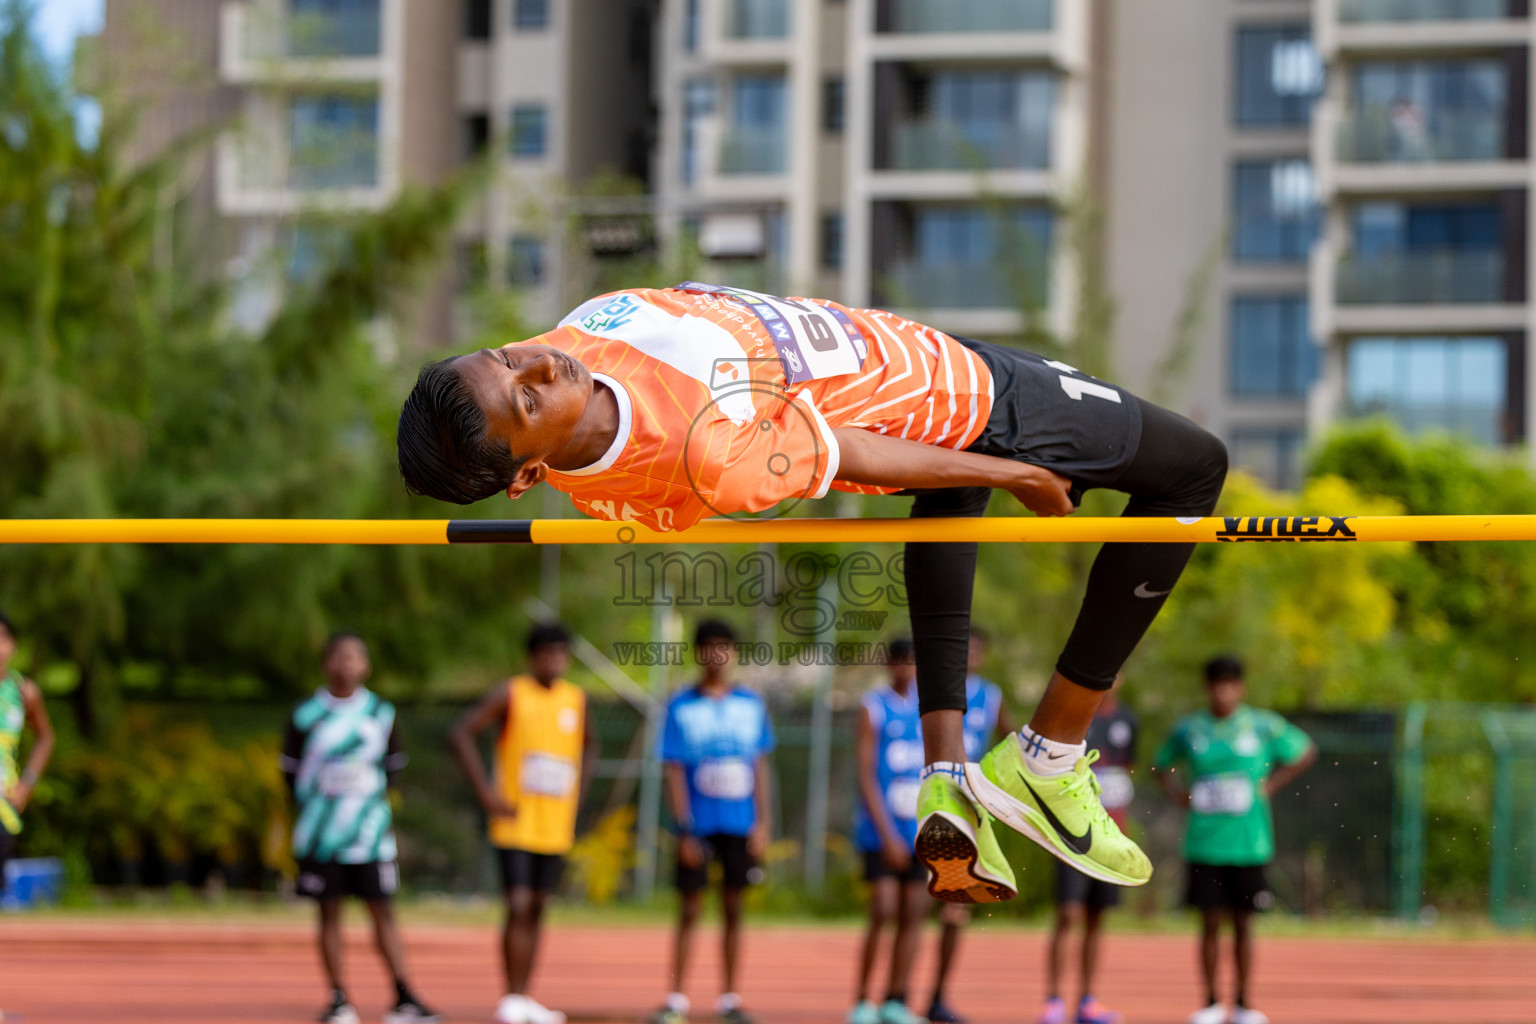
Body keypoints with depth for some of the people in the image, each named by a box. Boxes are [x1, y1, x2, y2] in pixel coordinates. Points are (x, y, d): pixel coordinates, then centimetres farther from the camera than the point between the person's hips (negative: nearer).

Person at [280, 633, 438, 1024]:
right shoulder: (306, 715, -1)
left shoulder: (382, 713, 4)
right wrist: (308, 806, -2)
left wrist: (378, 795, 1)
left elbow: (394, 764, 13)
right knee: (329, 912, 3)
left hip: (369, 830, 1)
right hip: (321, 831, 0)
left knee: (382, 910, -2)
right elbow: (291, 768, 6)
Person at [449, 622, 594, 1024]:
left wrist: (577, 793, 12)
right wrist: (486, 792, -15)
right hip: (515, 822, -5)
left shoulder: (576, 699, 7)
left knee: (536, 909, 10)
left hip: (555, 825, 5)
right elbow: (461, 734, -12)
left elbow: (588, 744, 25)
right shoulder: (510, 694, -8)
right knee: (518, 908, -12)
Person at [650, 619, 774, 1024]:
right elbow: (674, 771, -4)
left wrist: (762, 822, 3)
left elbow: (761, 764, 10)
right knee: (688, 911, 1)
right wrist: (684, 829, -11)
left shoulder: (751, 705, 7)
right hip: (698, 825, -3)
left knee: (733, 910, 7)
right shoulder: (681, 707, -2)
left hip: (740, 824, 3)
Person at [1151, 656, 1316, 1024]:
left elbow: (1306, 751, 12)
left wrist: (1271, 785, 3)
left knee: (1243, 923, 3)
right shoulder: (1188, 729, 5)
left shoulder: (1263, 726, 0)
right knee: (1210, 922, 1)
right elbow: (1162, 765, 21)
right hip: (1204, 840, 1)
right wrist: (1178, 794, 3)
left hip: (1248, 841, -1)